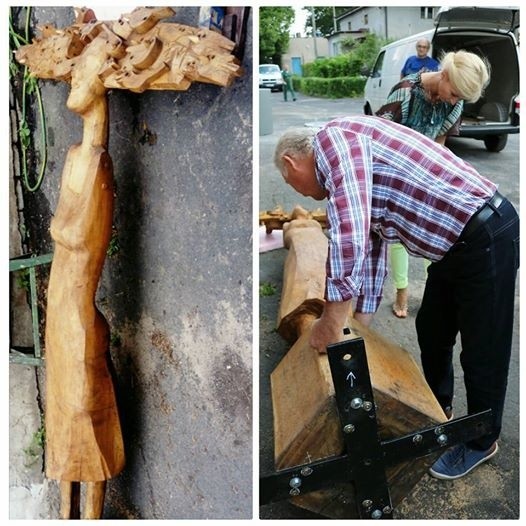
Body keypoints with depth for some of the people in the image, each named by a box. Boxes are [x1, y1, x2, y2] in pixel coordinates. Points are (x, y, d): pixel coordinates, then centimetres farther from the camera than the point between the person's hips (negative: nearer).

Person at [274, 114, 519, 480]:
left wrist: (332, 323, -23)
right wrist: (361, 322, 25)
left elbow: (349, 237, -30)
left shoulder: (333, 138, -16)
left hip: (487, 237, -10)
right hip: (455, 242, 10)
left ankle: (483, 442, 31)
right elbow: (372, 246, 21)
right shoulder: (348, 166, 14)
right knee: (431, 332, 24)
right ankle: (437, 407, 48)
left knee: (483, 353, 9)